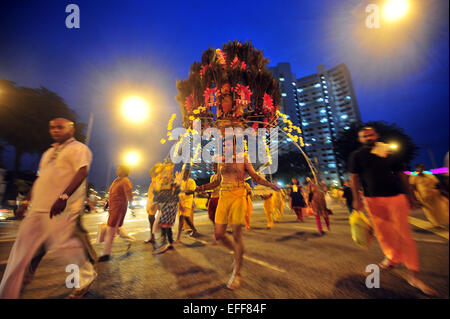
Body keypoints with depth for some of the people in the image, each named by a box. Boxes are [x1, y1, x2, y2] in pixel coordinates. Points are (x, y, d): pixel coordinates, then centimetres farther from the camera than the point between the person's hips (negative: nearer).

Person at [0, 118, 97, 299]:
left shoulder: (78, 149, -3)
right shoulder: (49, 152, 24)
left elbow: (82, 172, -19)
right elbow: (40, 179, 28)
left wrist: (63, 197, -30)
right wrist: (27, 202, 23)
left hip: (63, 208, -8)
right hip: (38, 208, 8)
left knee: (64, 244, -4)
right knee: (22, 249, 10)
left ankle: (87, 277, 17)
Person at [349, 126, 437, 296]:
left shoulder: (388, 153, 8)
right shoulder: (356, 156, 2)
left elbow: (401, 174, 12)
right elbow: (354, 177, -1)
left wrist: (410, 195, 9)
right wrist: (357, 198, -7)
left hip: (395, 196, 1)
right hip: (372, 199, -1)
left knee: (404, 233, -1)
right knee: (382, 231, 8)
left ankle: (412, 274, 10)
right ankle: (392, 257, 34)